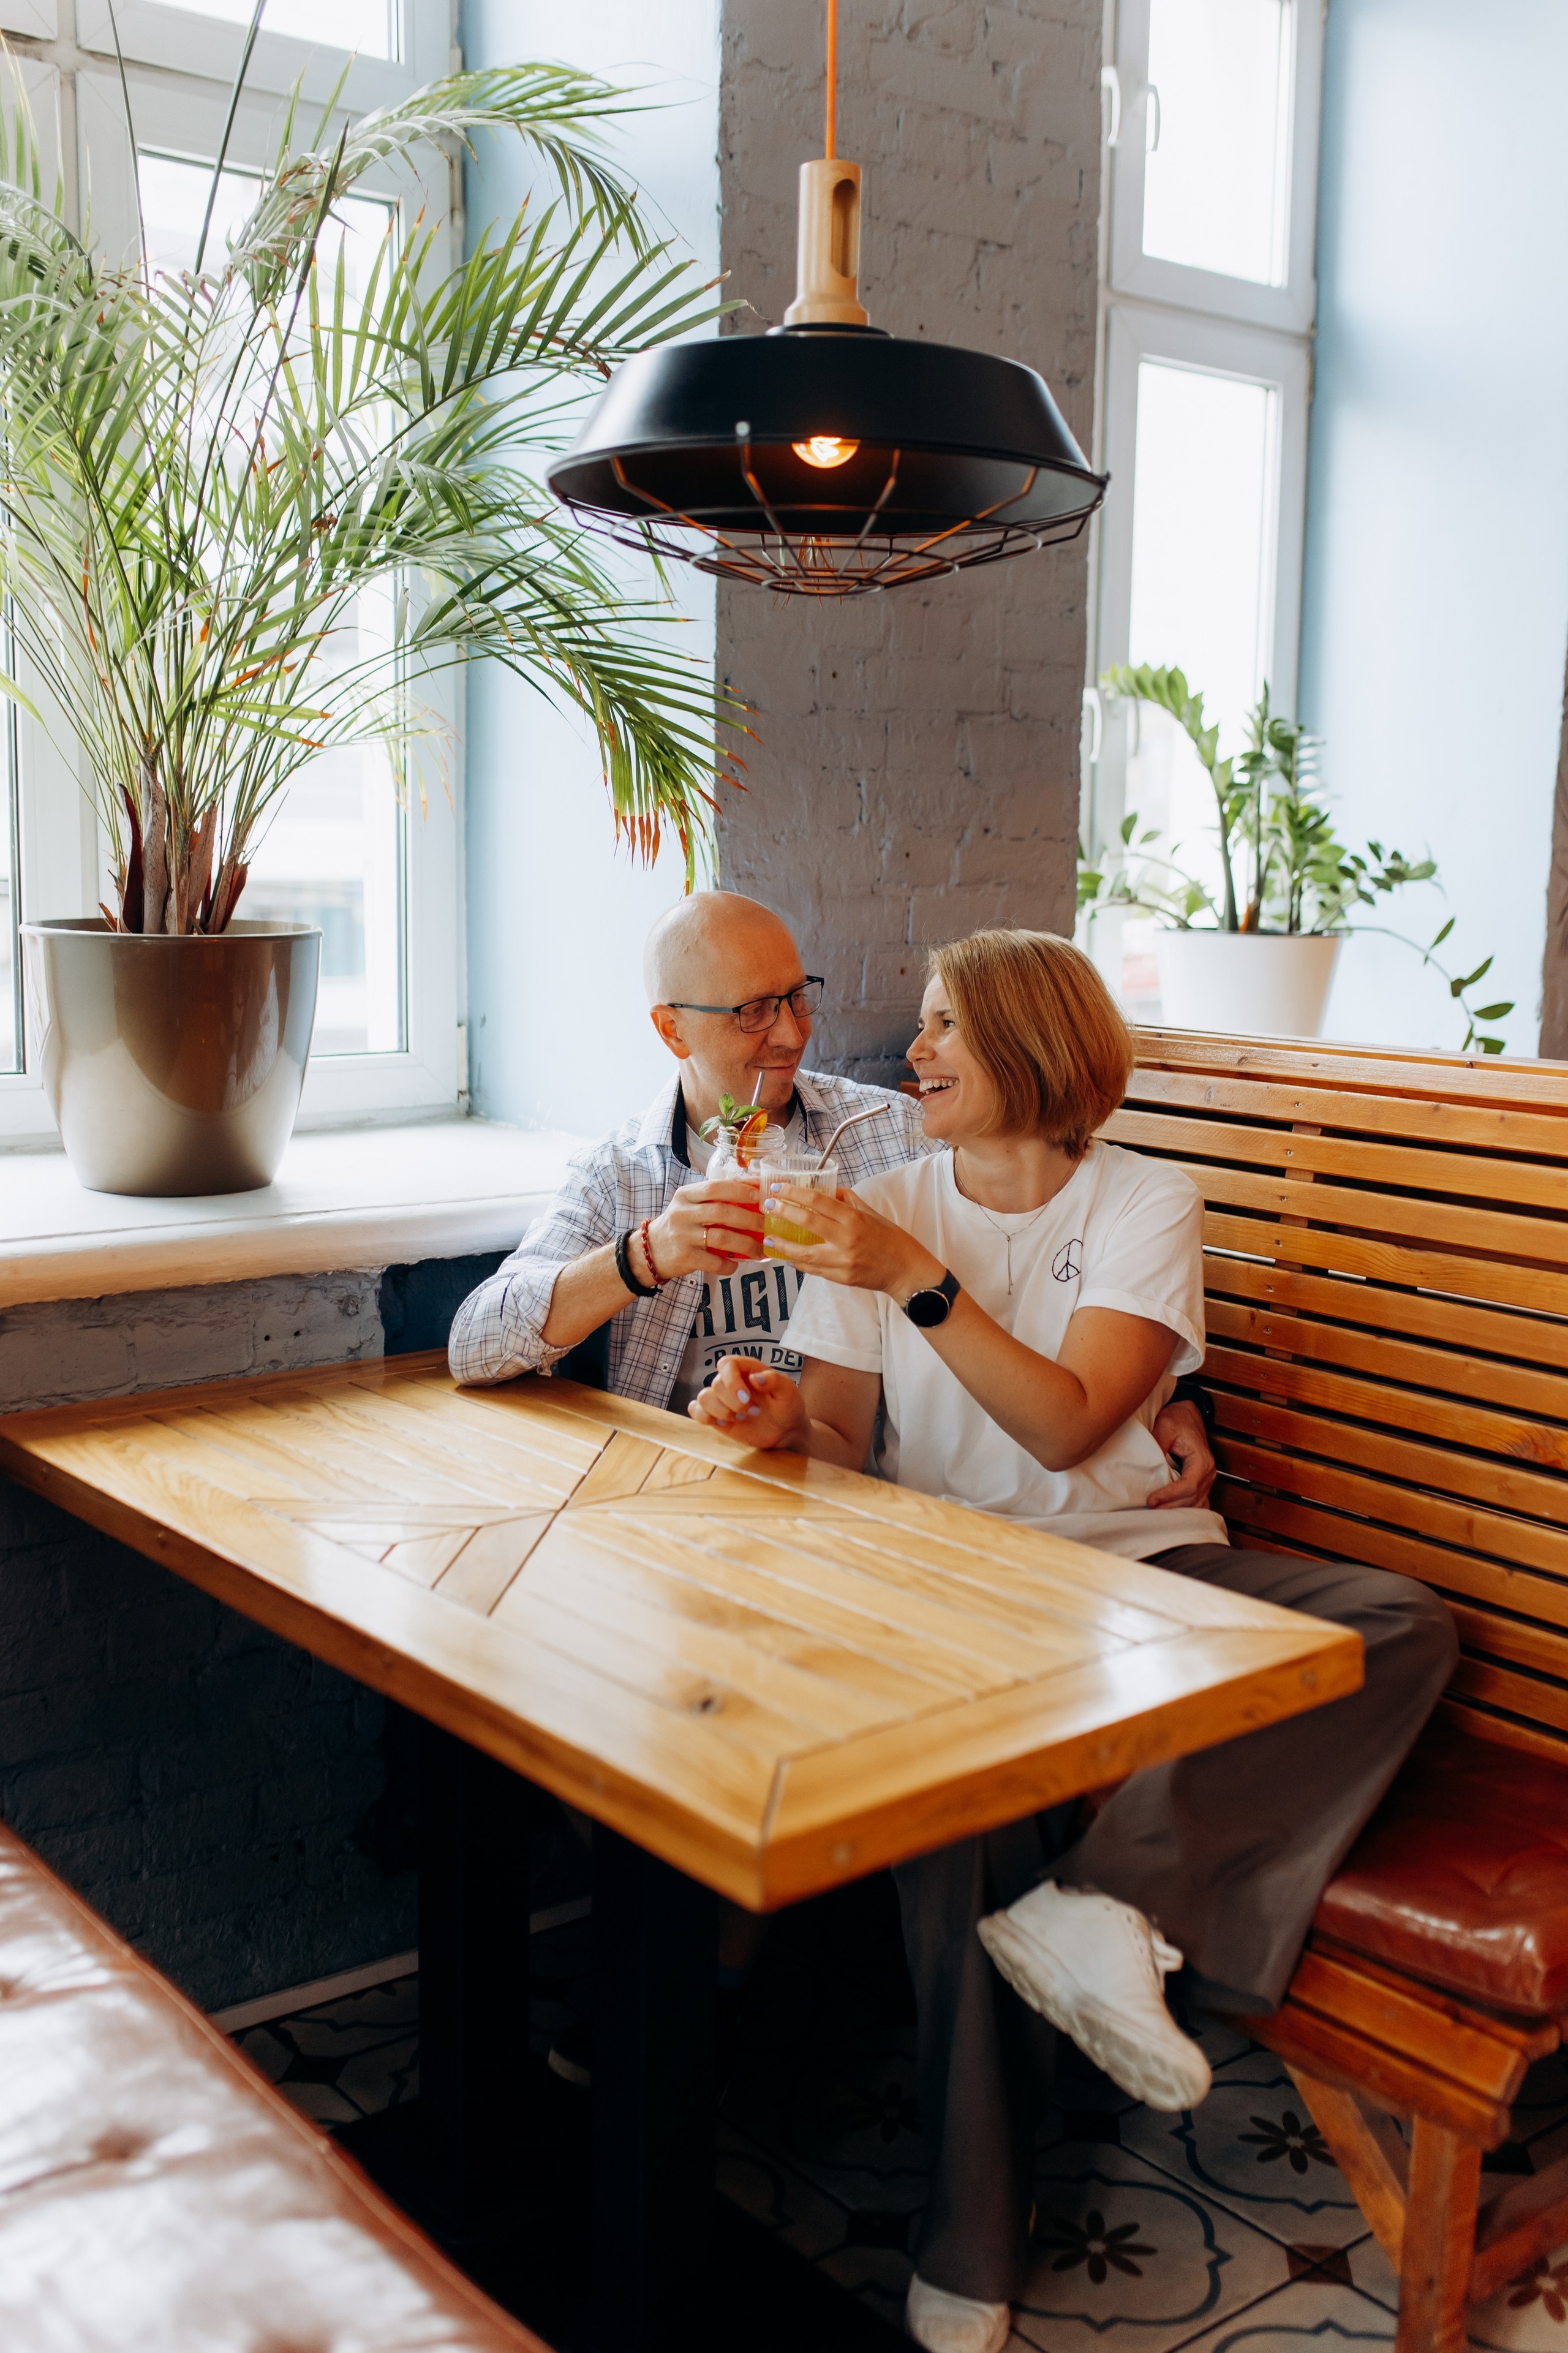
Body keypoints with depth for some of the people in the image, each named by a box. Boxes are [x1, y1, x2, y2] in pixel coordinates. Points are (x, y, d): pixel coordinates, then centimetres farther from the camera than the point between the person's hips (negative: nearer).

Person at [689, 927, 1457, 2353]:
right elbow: (844, 1445, 6)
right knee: (964, 1802, -31)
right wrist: (783, 1417, -17)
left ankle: (1106, 1909, -35)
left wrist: (915, 1277, -19)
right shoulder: (882, 1211, 11)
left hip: (1130, 1562, 1)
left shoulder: (1145, 1206, 4)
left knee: (1402, 1626, -24)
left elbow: (1066, 1426, -11)